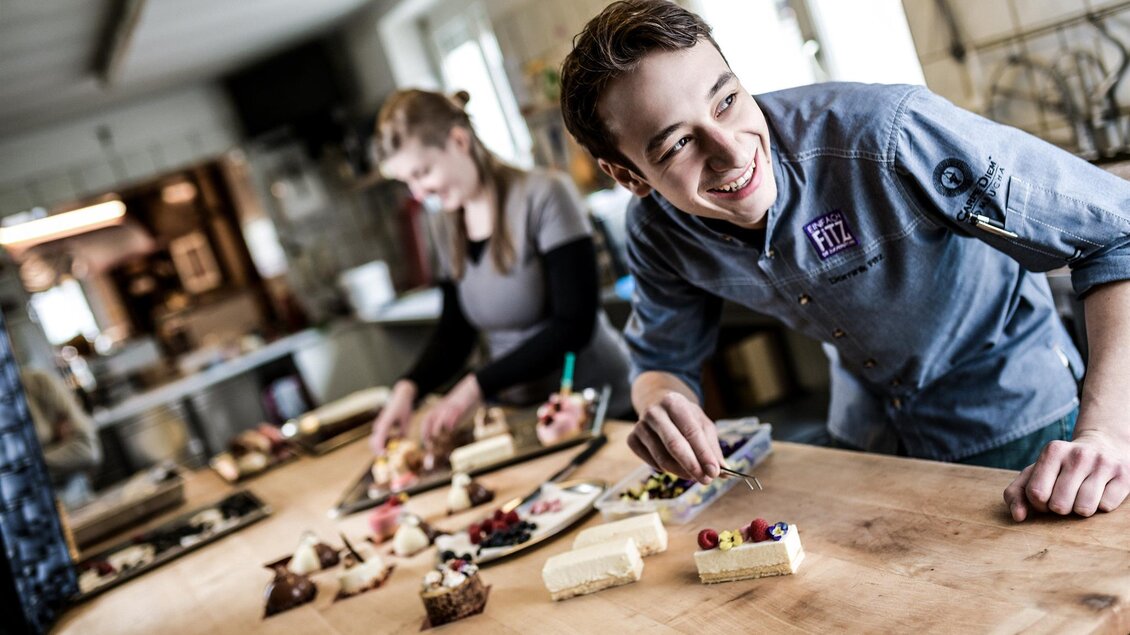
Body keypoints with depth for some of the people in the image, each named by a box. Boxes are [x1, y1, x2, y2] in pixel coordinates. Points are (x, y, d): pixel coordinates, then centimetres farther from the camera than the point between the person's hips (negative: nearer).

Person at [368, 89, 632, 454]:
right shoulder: (450, 231, 7)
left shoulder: (543, 196, -13)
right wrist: (410, 388, -9)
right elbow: (454, 332, 11)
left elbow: (574, 325, -16)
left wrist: (478, 386, -19)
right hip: (520, 417, 6)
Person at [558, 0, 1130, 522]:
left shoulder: (885, 138, -36)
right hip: (865, 434, 4)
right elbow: (660, 360, -1)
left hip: (1011, 423, -3)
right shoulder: (658, 232, -17)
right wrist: (663, 406, -26)